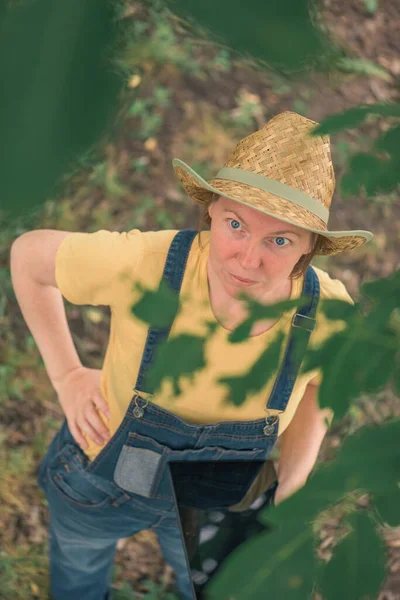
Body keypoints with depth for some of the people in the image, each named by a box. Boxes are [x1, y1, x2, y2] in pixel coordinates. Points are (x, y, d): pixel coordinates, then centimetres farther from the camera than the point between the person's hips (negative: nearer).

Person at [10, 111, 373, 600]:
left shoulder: (325, 312, -30)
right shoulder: (144, 262, -38)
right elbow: (28, 254, -17)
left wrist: (290, 489, -9)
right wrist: (65, 374, -17)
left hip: (222, 498, 1)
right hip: (102, 474, 0)